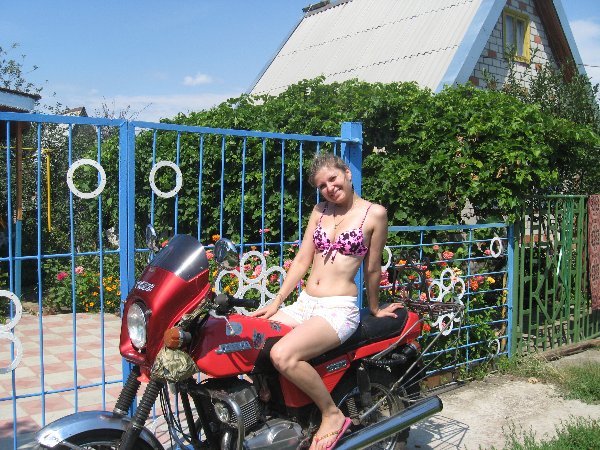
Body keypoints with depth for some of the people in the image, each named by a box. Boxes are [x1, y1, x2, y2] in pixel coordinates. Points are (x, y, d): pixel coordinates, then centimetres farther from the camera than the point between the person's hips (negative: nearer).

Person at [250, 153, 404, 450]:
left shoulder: (374, 213, -3)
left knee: (282, 355, -31)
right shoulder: (320, 211, 13)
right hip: (303, 304, 6)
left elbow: (372, 268, 4)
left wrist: (374, 309, 15)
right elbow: (302, 260, 11)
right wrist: (276, 302, 5)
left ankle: (332, 414, -8)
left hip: (340, 309, -6)